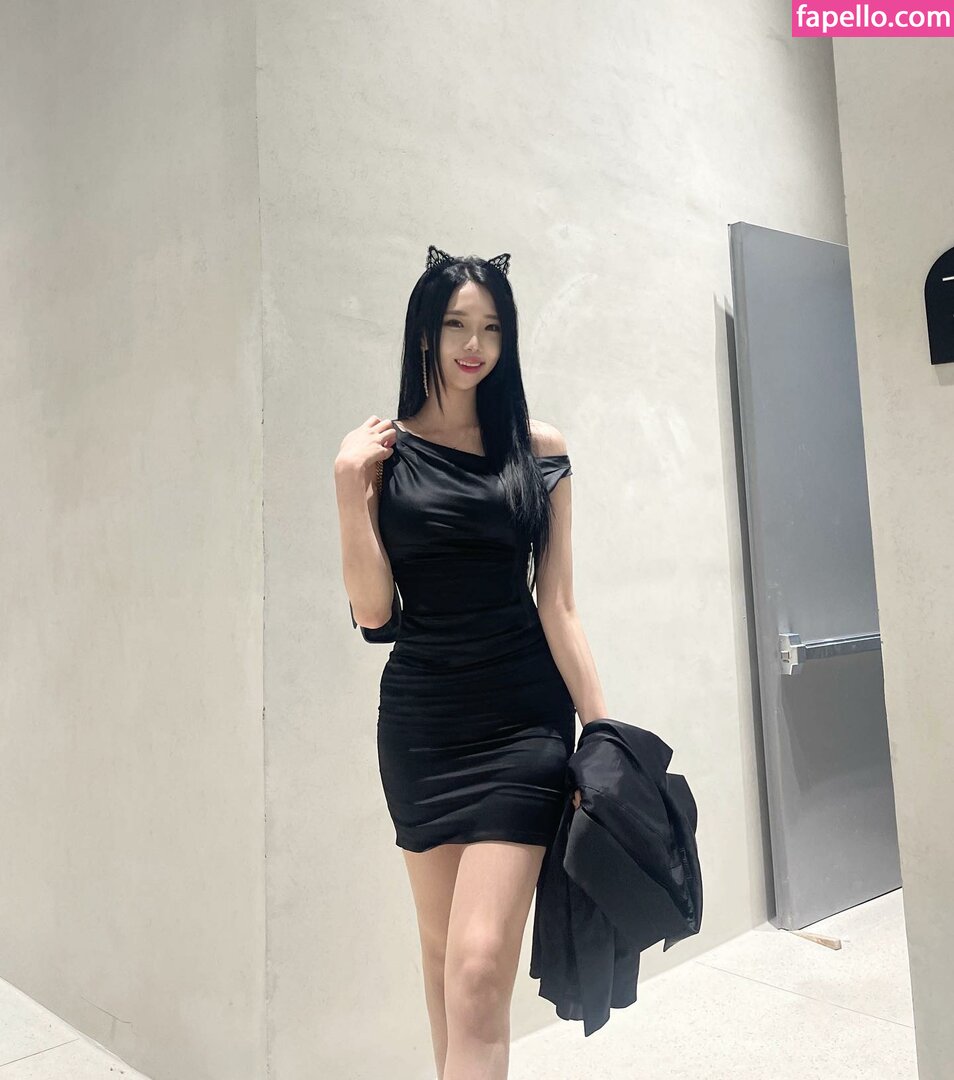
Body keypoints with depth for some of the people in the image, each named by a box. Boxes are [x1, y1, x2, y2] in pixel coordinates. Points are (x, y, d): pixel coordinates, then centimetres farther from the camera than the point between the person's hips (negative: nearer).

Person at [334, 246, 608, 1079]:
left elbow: (557, 605, 1)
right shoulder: (380, 451, 1)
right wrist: (351, 493, -12)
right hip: (421, 720, 2)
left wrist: (605, 729, -2)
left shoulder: (539, 451, 1)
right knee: (442, 949, 16)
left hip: (523, 721, -1)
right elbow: (374, 612, -2)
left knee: (481, 964, -9)